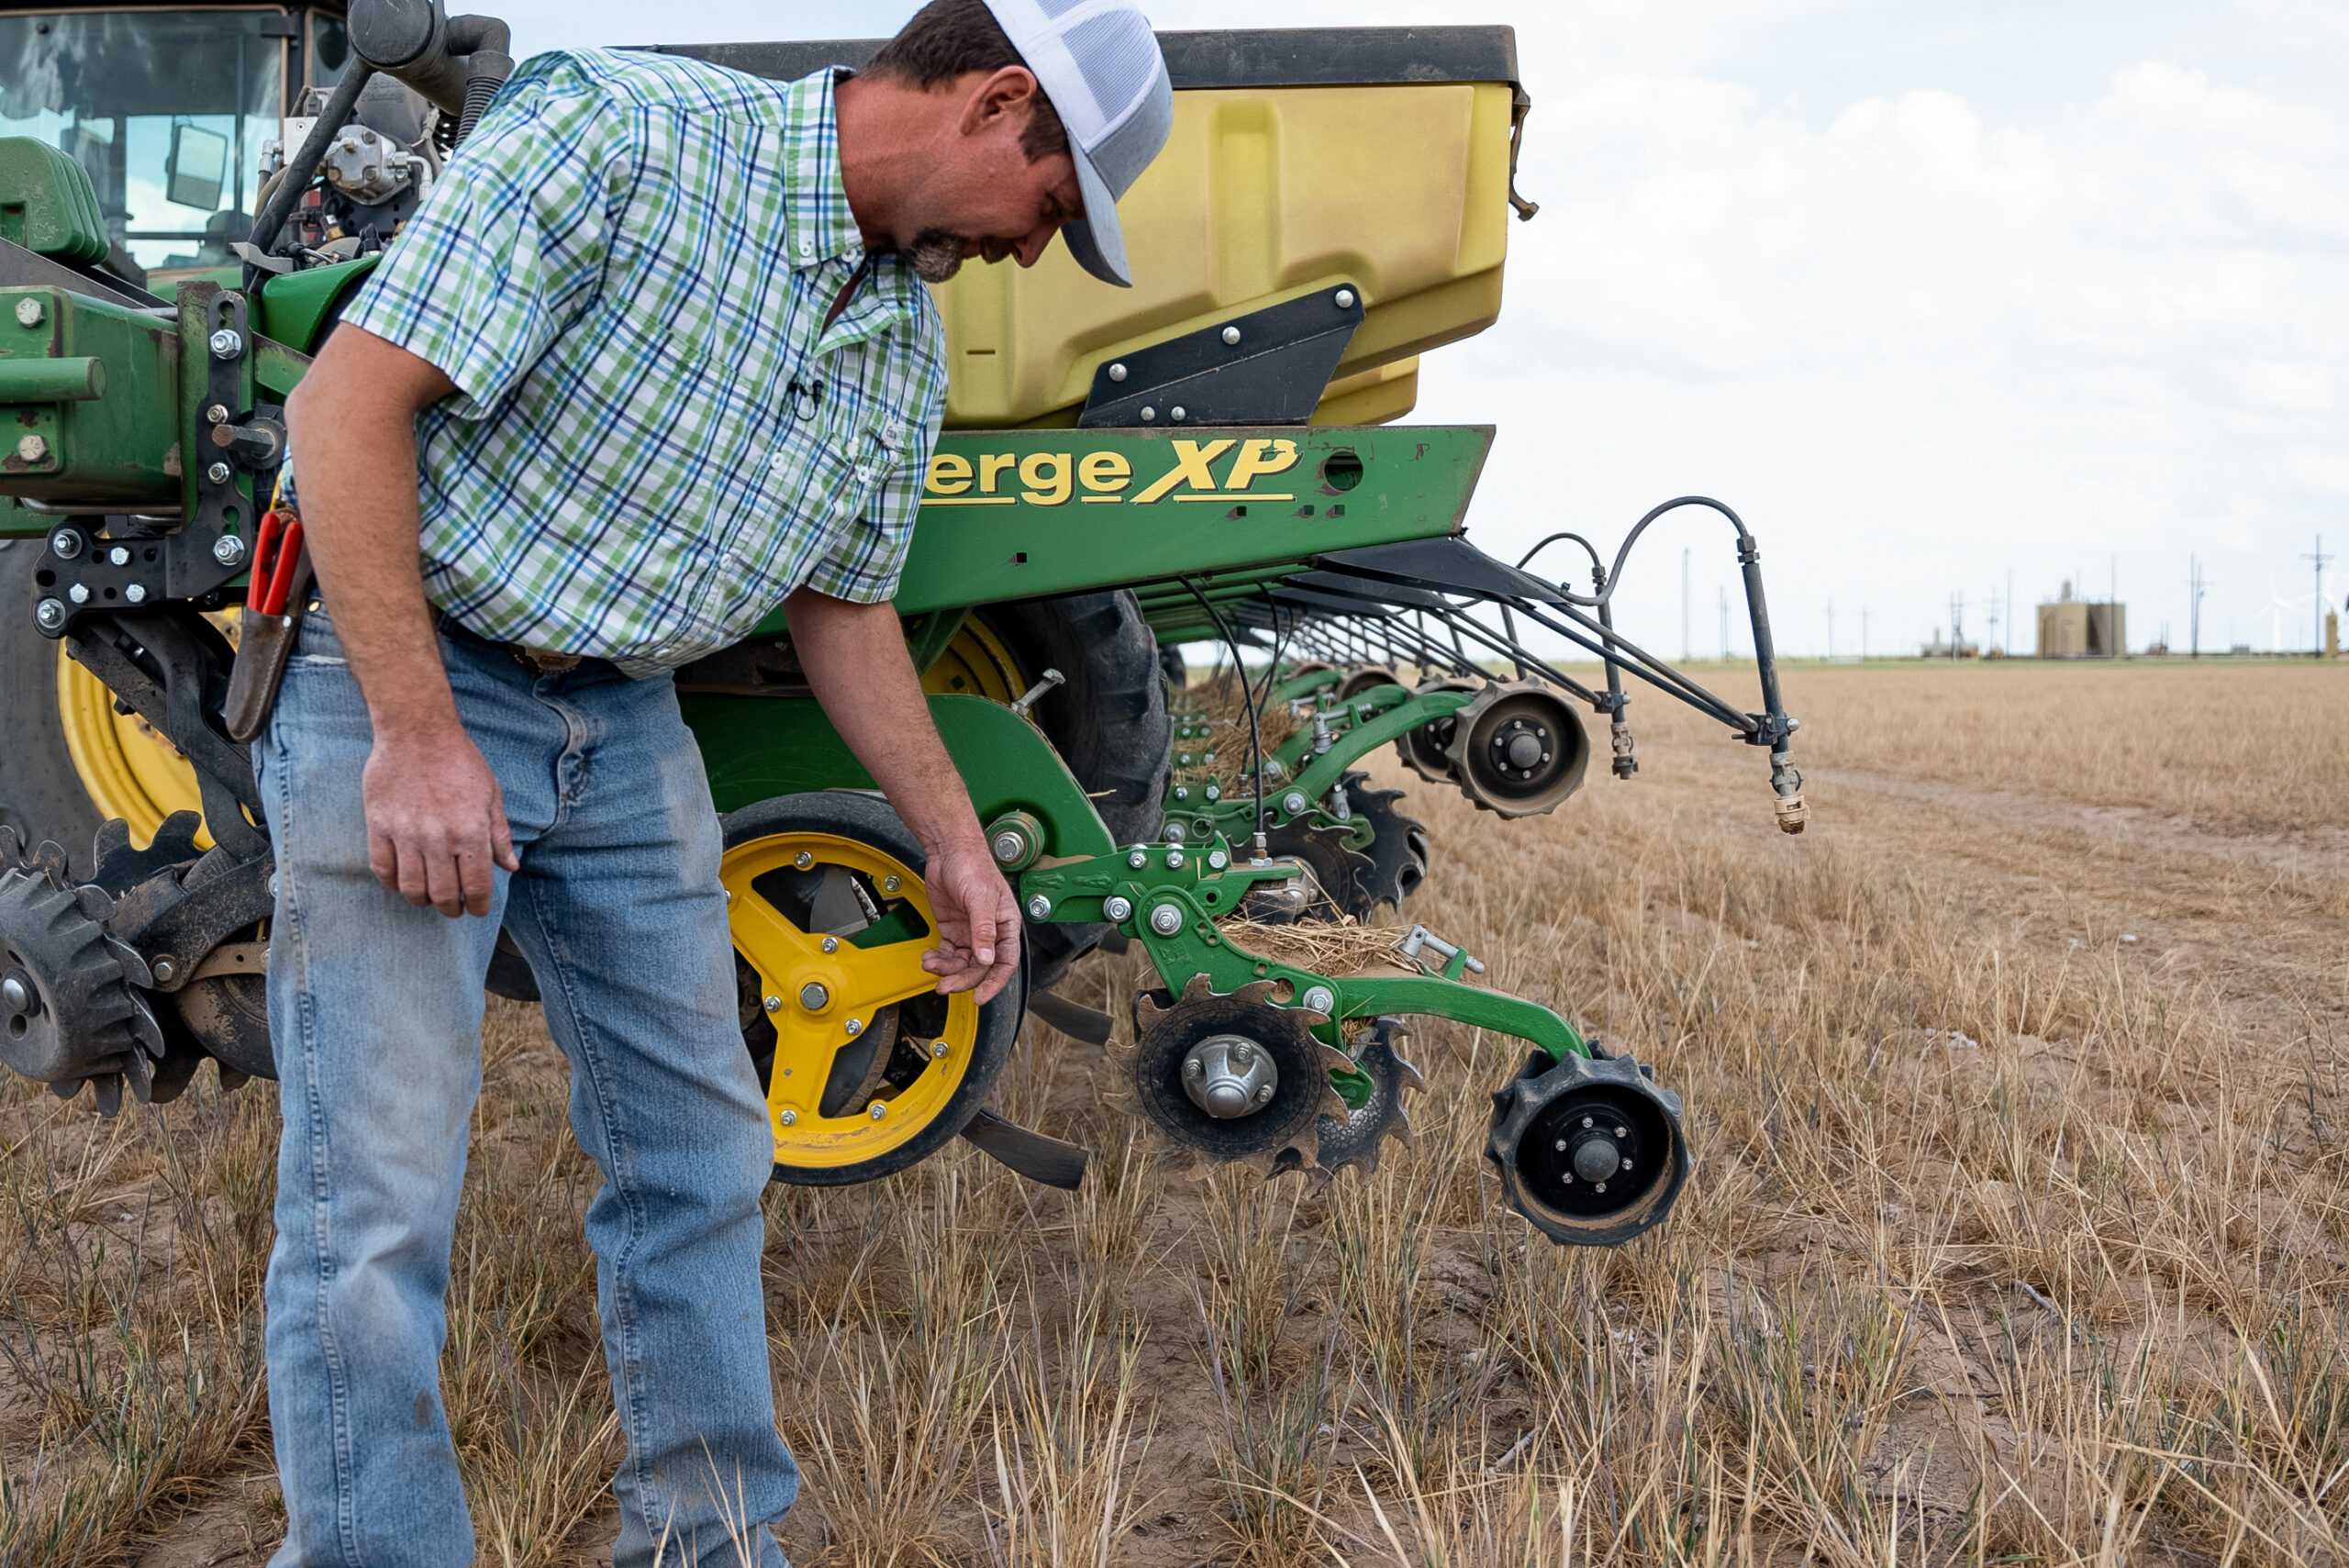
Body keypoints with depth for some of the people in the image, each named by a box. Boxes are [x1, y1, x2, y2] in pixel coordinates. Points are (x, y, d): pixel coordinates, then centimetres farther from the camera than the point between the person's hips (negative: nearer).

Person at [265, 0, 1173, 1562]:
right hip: (401, 681, -7)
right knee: (377, 1204, -6)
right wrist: (418, 734, -23)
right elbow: (350, 397, -21)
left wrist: (956, 844, 17)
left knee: (701, 1153, 11)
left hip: (629, 725, 7)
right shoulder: (621, 129, -19)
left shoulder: (910, 340, 4)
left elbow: (844, 604, 16)